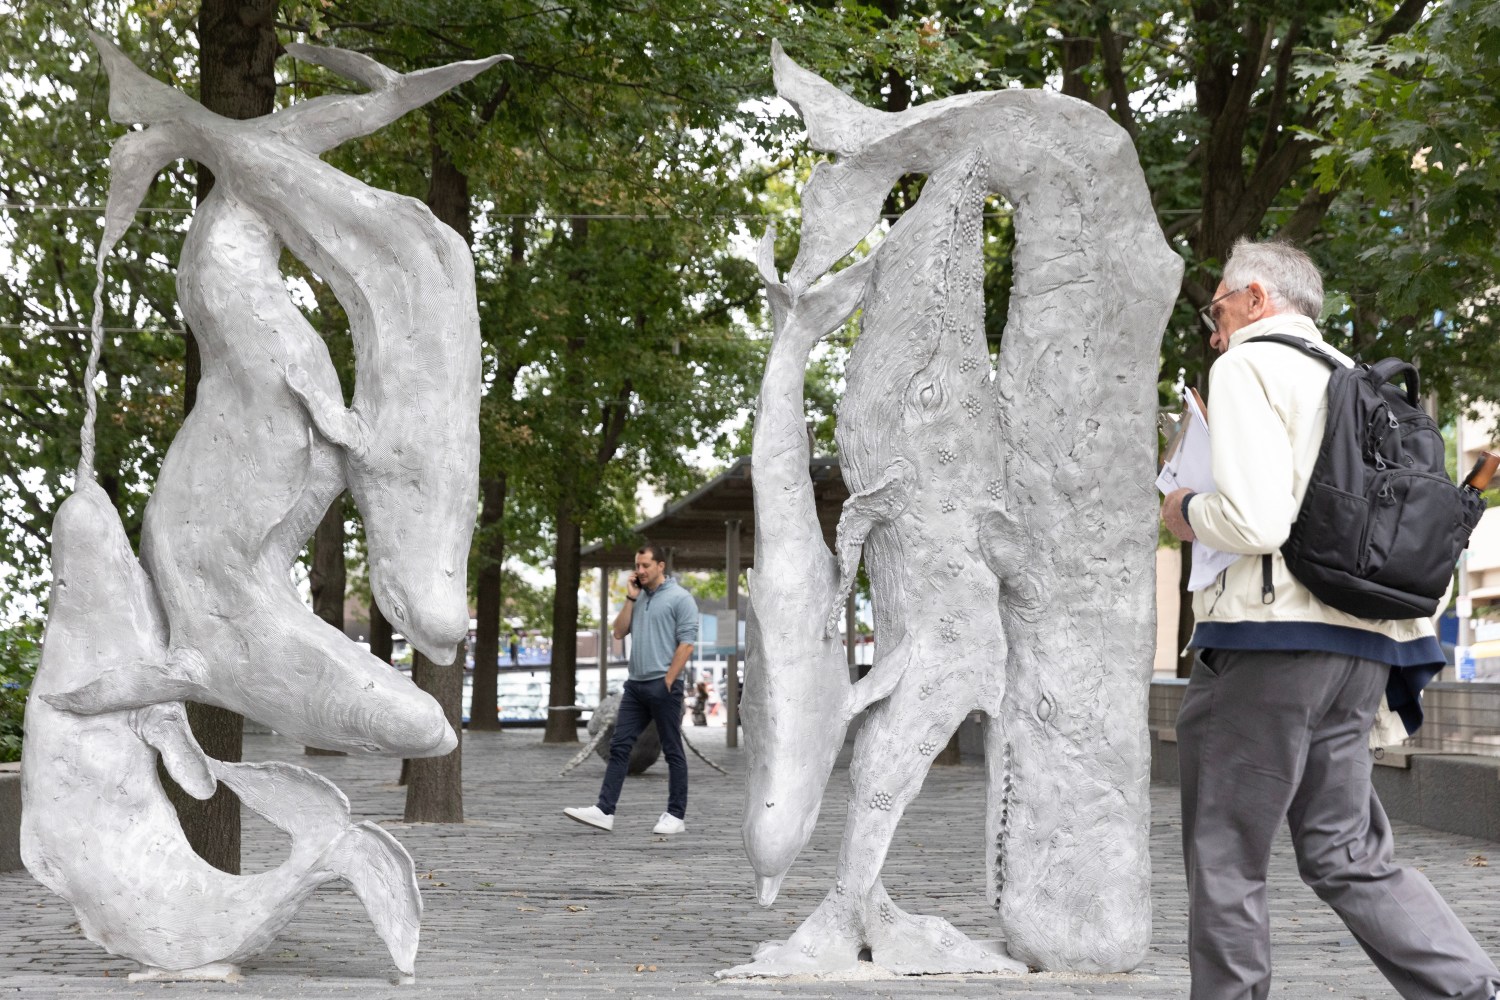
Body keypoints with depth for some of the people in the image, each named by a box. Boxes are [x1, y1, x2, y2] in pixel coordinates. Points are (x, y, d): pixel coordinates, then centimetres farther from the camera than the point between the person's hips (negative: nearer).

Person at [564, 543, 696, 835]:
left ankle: (676, 815, 7)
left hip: (663, 685, -7)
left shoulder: (680, 598, -8)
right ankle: (604, 811, -3)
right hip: (635, 684, 7)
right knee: (619, 746, 0)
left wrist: (668, 682, -15)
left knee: (672, 751, 1)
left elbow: (686, 643, -13)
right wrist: (630, 599, 1)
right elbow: (619, 632, 9)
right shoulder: (639, 598, 16)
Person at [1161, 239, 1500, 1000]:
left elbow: (1253, 520, -17)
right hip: (1358, 648, 8)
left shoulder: (1248, 366, -6)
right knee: (1347, 856, 11)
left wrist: (1187, 514, 0)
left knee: (1225, 859, 2)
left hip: (1267, 641, -8)